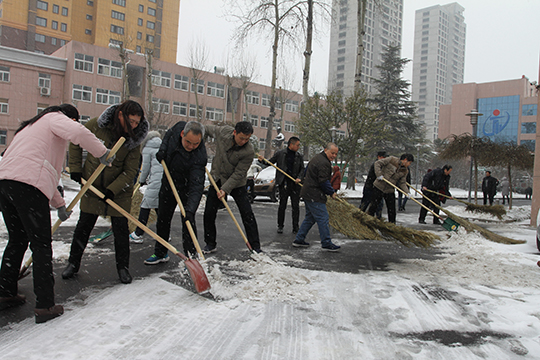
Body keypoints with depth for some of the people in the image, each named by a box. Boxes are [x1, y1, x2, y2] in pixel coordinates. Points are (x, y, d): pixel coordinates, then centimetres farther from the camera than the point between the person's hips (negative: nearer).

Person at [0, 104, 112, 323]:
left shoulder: (32, 127, 36)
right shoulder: (57, 118, 8)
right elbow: (77, 132, -19)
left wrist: (59, 204, 36)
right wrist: (102, 153, -5)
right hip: (28, 185, -9)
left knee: (18, 239, 21)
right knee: (41, 244, -3)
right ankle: (45, 306, 1)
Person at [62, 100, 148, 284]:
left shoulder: (134, 139, -13)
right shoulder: (96, 125, -12)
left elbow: (130, 172, -14)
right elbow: (76, 142, 5)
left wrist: (112, 190, -24)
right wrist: (75, 168, 0)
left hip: (119, 190, -1)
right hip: (92, 185, 1)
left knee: (121, 228, 1)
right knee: (84, 225, 9)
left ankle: (123, 267, 17)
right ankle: (73, 263, 27)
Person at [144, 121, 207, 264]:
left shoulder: (199, 157, -35)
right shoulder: (178, 127, -21)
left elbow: (196, 186, -39)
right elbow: (168, 136, 5)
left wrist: (190, 209, -48)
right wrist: (162, 150, -11)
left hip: (187, 187, -6)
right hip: (169, 181, 6)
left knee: (188, 221, -10)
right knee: (162, 218, 14)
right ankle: (160, 253, 30)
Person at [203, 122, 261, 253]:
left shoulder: (249, 152, -24)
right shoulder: (223, 131, -14)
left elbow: (238, 174, -22)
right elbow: (208, 129, 8)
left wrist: (225, 189, -28)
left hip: (236, 184, -3)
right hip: (217, 179, 3)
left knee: (247, 215, -7)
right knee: (209, 213, 4)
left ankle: (255, 247, 2)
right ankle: (210, 244, 21)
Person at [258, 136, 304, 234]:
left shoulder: (299, 156, 12)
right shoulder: (280, 153, 5)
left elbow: (302, 169, 10)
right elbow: (270, 162, 12)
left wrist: (299, 178, -8)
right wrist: (262, 160, -8)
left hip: (295, 183, 2)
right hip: (284, 183, -2)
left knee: (296, 206, 4)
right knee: (282, 205, 2)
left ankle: (295, 227, 13)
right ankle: (280, 226, 14)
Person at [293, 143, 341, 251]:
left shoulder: (317, 157, 16)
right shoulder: (324, 163, -18)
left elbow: (306, 170, 28)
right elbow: (324, 182, -21)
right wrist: (332, 193, -8)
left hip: (307, 193, 11)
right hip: (314, 195, -11)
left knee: (310, 218, 16)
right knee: (323, 218, -6)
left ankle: (299, 240, 20)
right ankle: (326, 244, -1)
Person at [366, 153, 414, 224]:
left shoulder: (405, 171, 6)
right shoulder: (391, 159, -9)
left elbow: (402, 183, 5)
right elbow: (377, 163, -9)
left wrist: (406, 192, -12)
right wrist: (379, 174, -20)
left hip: (390, 191, 5)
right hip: (379, 187, -5)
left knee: (392, 210, 6)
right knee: (373, 206, -1)